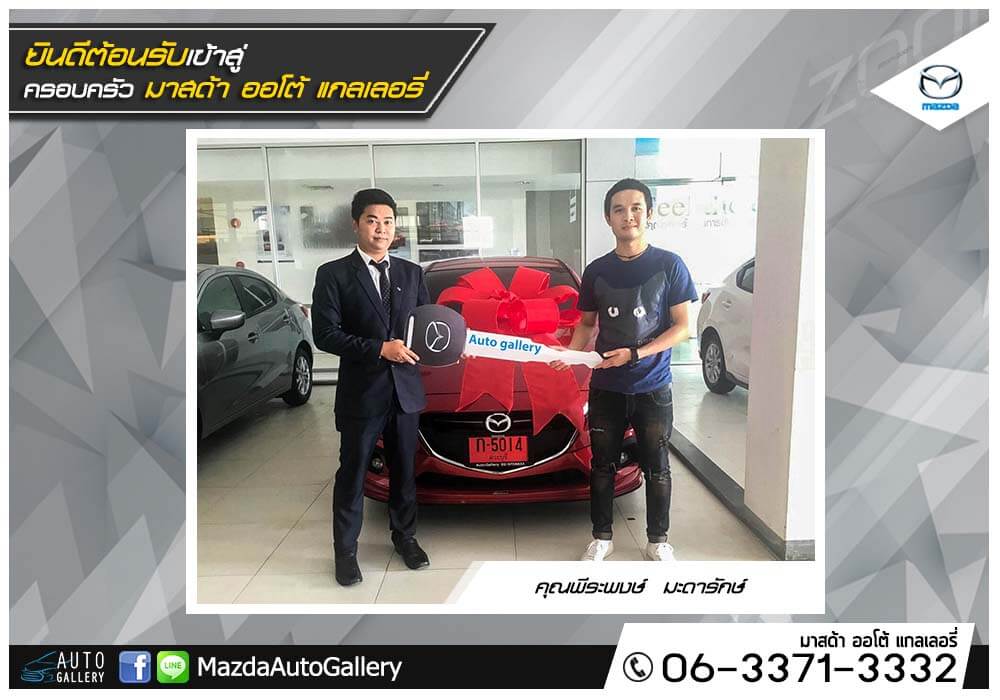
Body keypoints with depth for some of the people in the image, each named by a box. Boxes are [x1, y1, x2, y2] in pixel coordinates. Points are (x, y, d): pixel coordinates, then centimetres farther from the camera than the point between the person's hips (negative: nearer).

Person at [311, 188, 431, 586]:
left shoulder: (412, 273, 8)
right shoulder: (334, 274, -6)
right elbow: (324, 334, -12)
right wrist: (379, 348, -20)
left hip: (406, 389, 4)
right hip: (361, 392, -3)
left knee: (404, 470, 17)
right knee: (353, 474, 9)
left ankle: (404, 535, 35)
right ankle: (345, 550, 24)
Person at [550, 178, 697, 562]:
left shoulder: (669, 265, -6)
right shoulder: (596, 271, 3)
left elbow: (681, 327, -7)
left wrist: (634, 354, -18)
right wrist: (570, 352, -8)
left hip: (652, 388, -2)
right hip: (605, 388, 3)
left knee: (656, 467, 11)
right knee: (602, 466, 12)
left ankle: (658, 541, 28)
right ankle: (602, 537, 28)